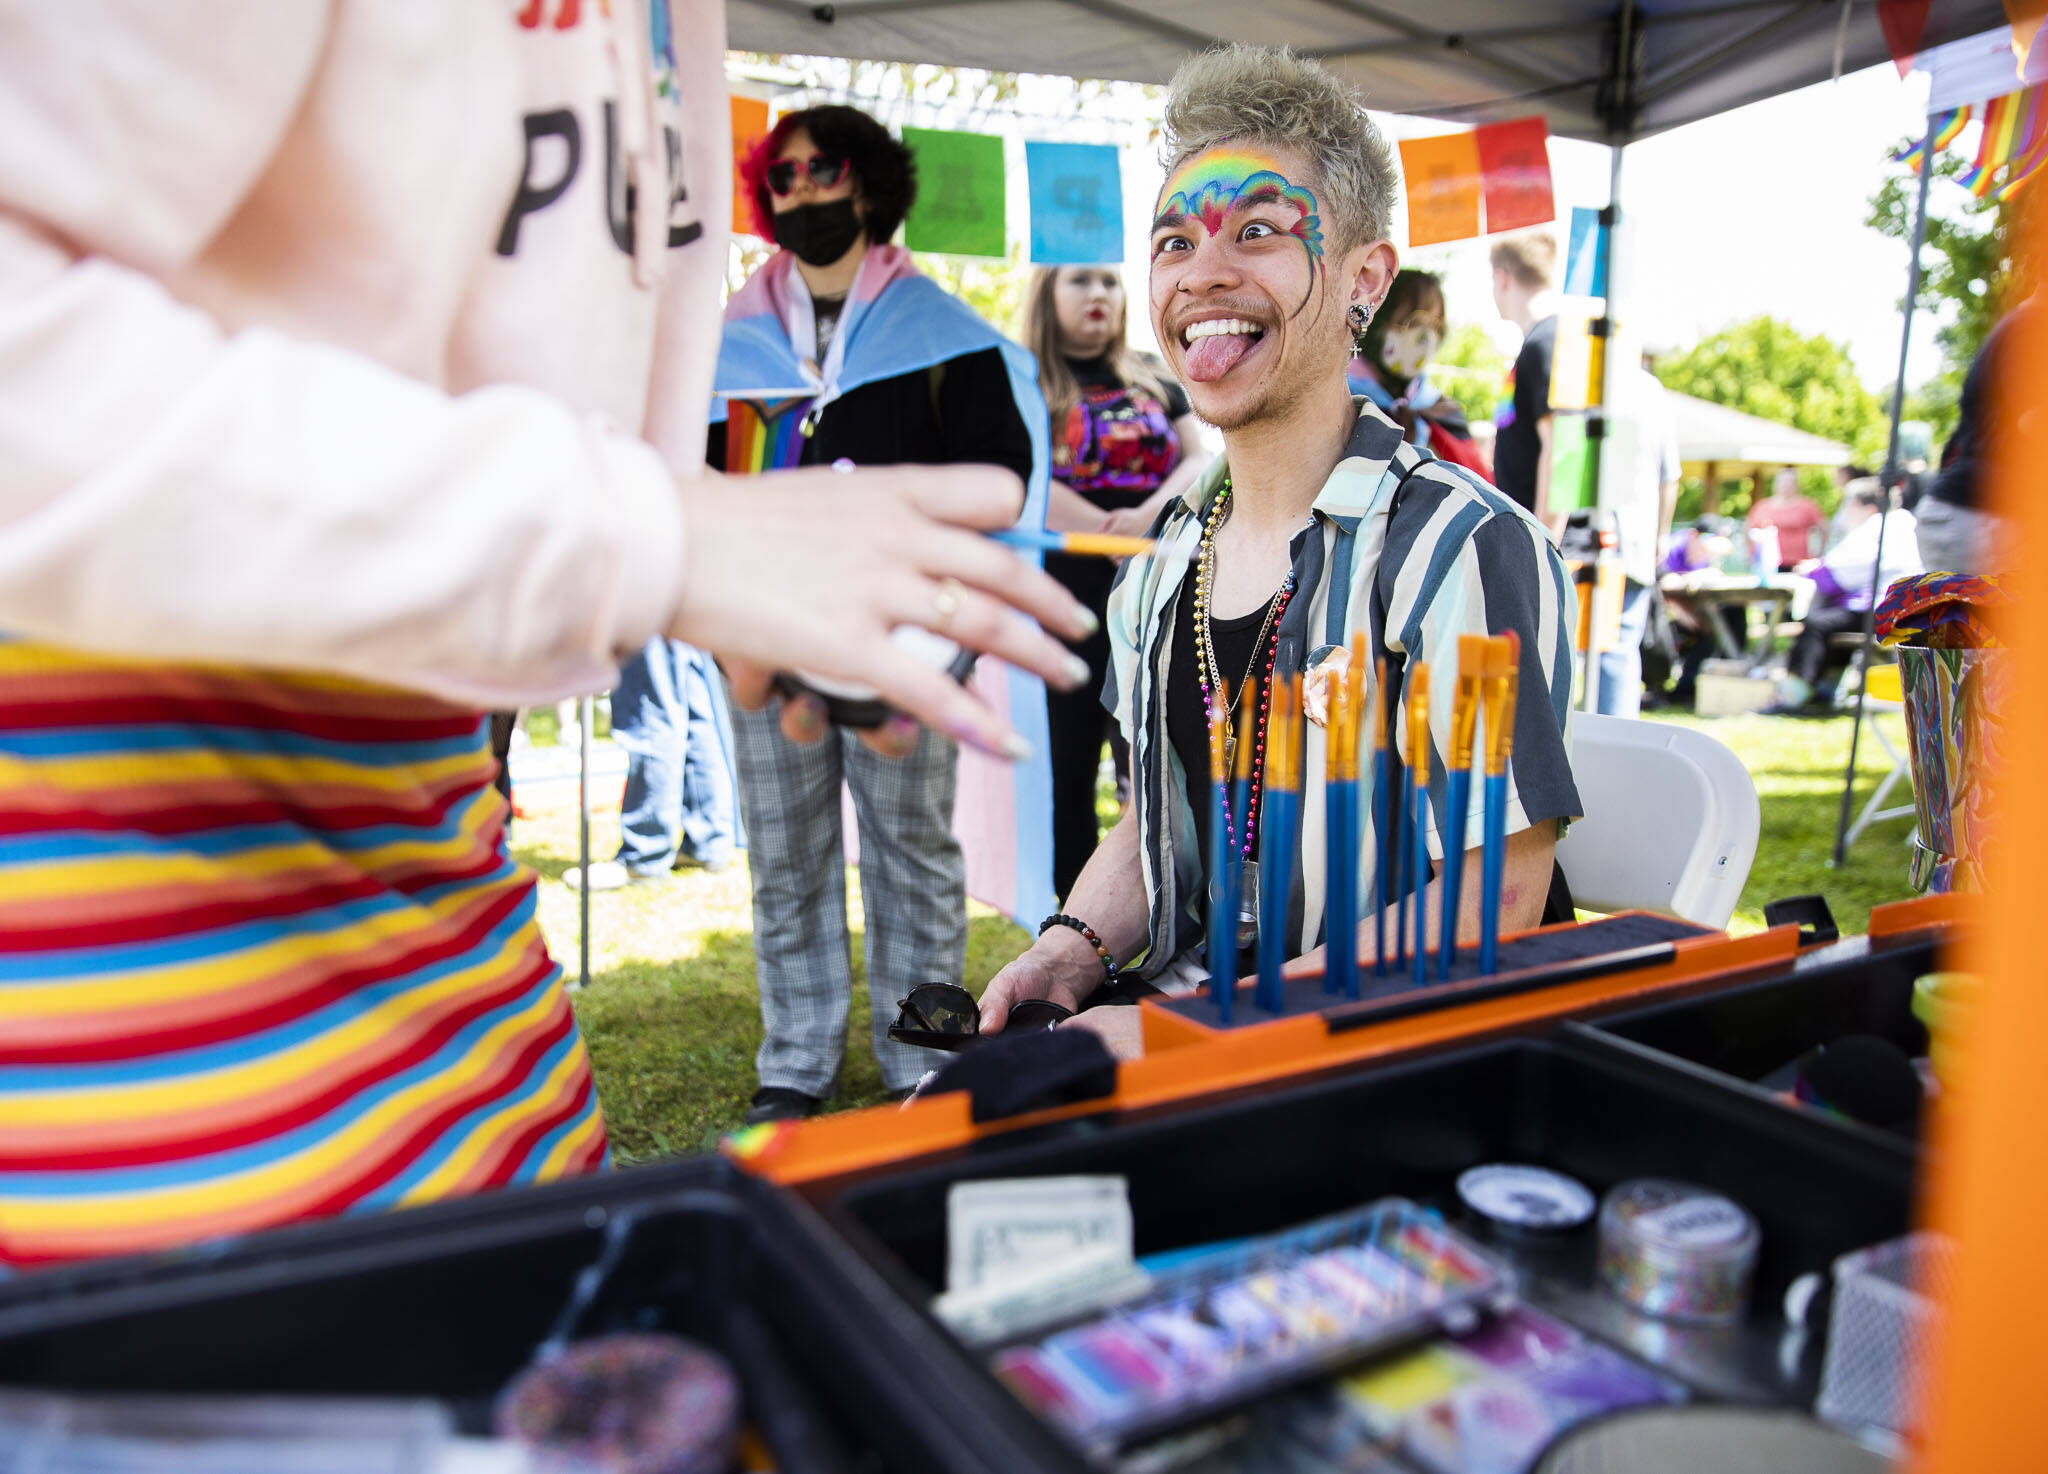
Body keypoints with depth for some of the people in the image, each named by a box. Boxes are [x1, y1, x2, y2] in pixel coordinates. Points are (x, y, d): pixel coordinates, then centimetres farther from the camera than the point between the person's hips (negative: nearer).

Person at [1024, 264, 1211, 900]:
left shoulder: (1154, 378, 18)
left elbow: (1199, 460, 9)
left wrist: (1147, 517, -12)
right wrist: (1125, 539, -13)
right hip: (1062, 597, -2)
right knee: (1066, 762, 3)